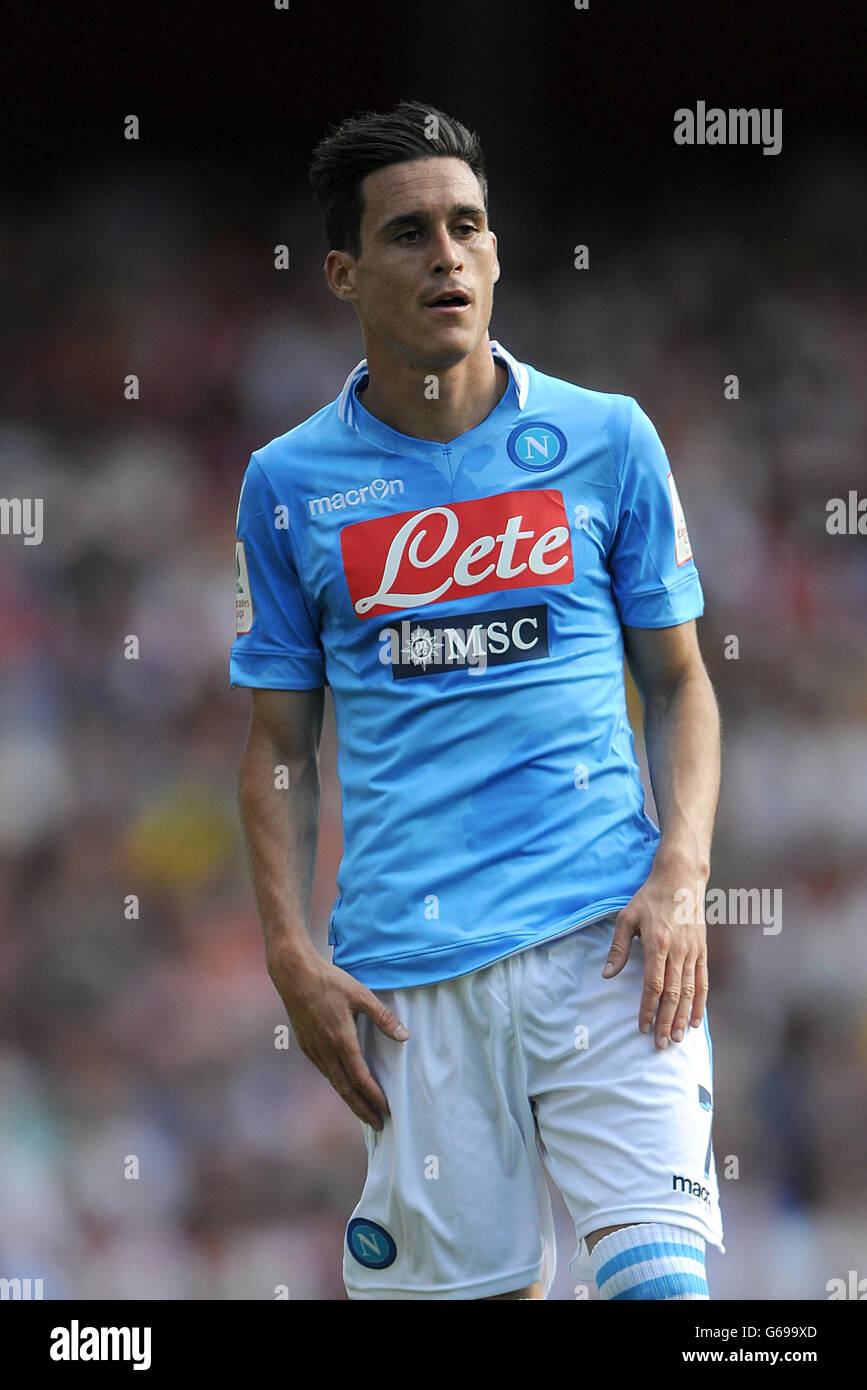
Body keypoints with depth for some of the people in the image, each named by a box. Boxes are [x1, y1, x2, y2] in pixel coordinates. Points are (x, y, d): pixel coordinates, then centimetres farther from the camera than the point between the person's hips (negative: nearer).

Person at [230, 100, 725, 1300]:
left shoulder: (606, 441, 7)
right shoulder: (290, 484, 8)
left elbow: (679, 682, 11)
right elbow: (280, 743, 12)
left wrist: (683, 877, -4)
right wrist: (292, 956, 1)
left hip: (605, 930, -1)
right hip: (407, 963, 1)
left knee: (660, 1275, -17)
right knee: (475, 1281, 0)